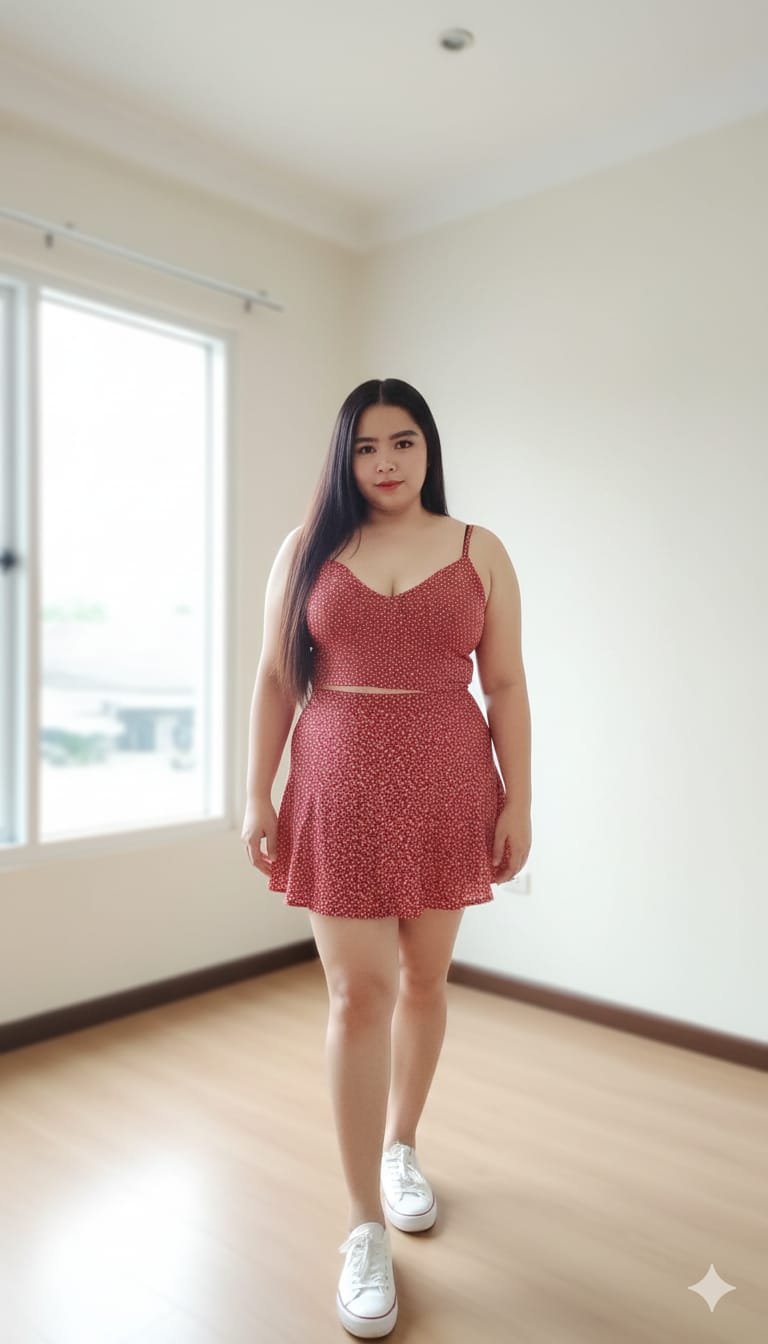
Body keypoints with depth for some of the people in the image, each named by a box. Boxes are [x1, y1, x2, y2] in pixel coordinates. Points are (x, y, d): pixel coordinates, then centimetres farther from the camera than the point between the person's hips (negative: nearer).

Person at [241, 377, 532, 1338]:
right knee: (356, 993, -1)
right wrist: (257, 795, -1)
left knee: (424, 977, 13)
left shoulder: (479, 552, 4)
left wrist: (519, 798, -1)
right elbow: (274, 678, 4)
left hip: (447, 789, 1)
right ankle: (366, 1228, 14)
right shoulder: (308, 548, 4)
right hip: (340, 791, -1)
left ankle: (402, 1147, 40)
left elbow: (505, 684, 3)